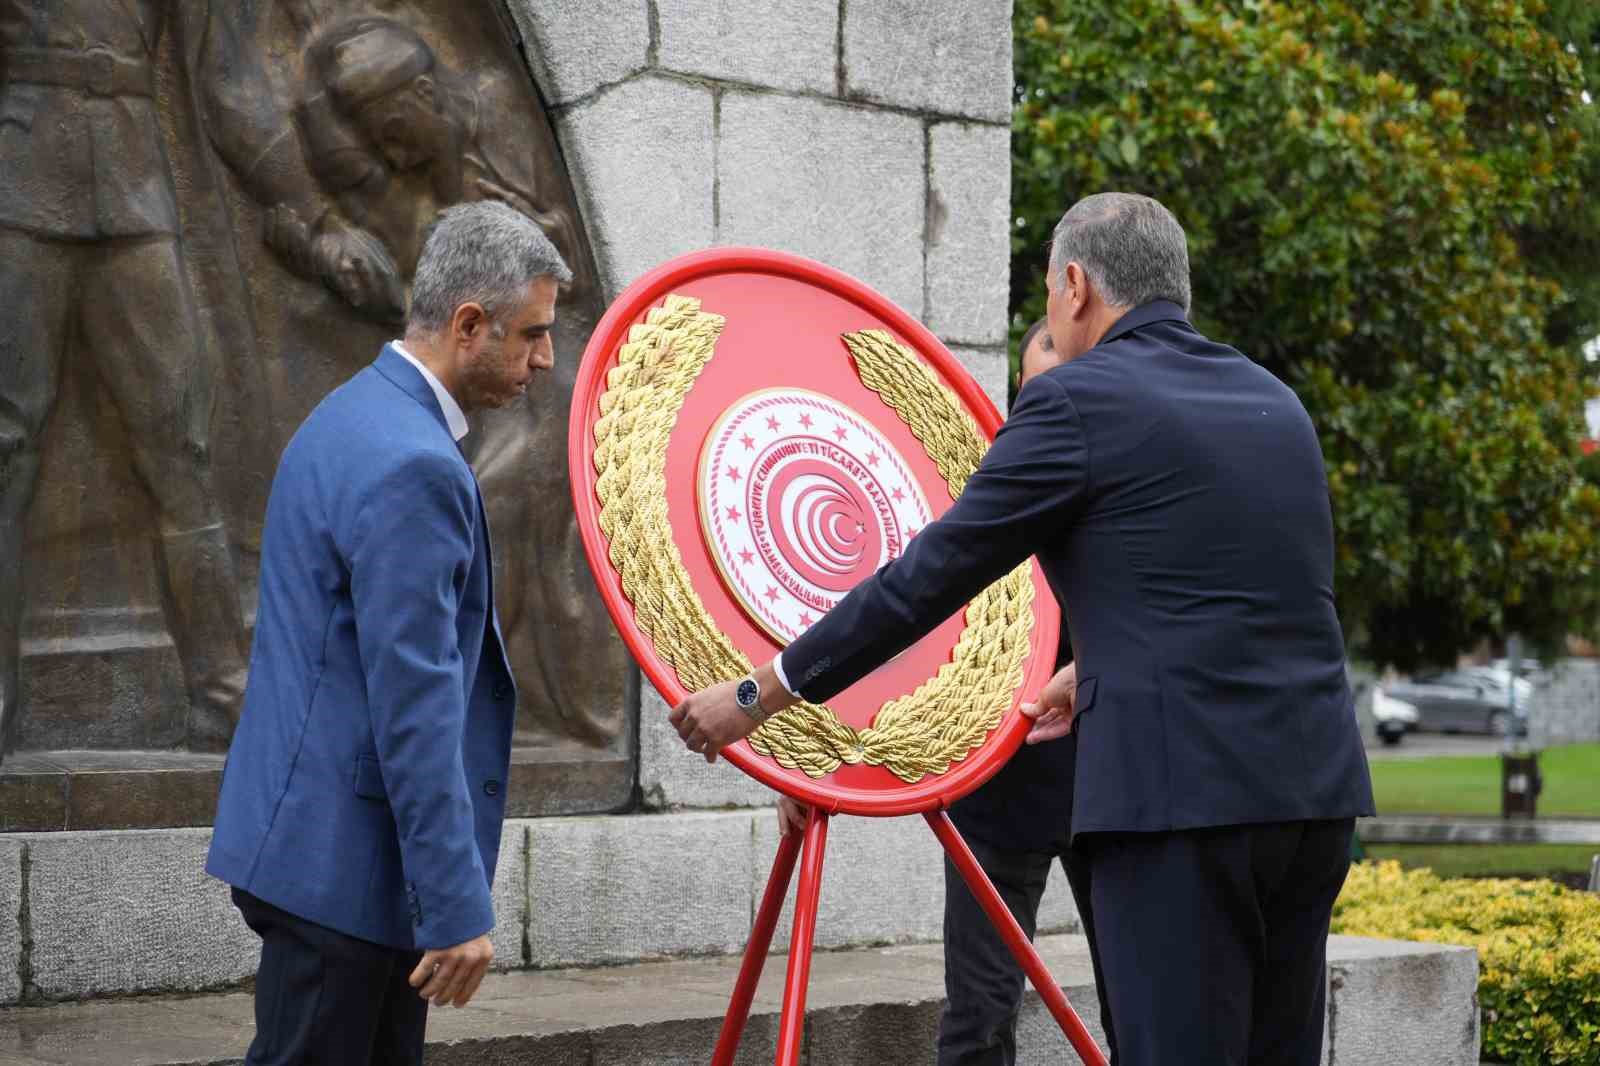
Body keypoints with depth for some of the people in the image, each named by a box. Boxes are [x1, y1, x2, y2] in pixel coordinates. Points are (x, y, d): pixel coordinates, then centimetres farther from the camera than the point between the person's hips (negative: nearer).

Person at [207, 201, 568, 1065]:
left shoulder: (354, 414, 13)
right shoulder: (412, 469, -20)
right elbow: (414, 709, -22)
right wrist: (457, 907, -19)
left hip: (315, 830, 10)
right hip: (342, 856, -10)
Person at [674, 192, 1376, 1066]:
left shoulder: (1076, 403, -4)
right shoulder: (1274, 403, 16)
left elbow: (928, 576, -2)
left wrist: (756, 697, 6)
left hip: (1184, 797, -7)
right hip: (1316, 790, 7)